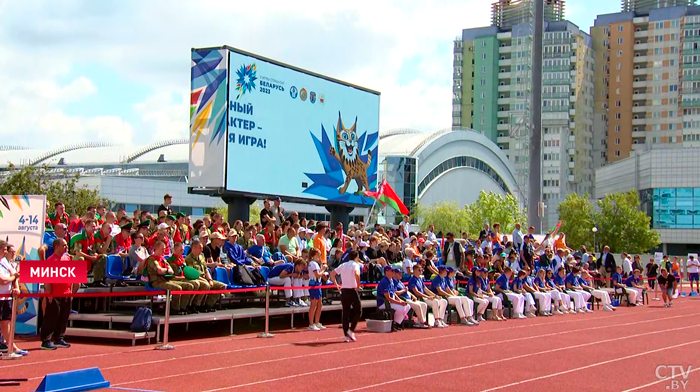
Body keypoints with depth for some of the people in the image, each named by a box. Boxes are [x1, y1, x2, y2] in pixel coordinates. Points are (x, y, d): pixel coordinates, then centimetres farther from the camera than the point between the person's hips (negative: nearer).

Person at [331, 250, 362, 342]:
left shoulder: (343, 265, 14)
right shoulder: (355, 265, -5)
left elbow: (332, 274, 14)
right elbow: (357, 274, -26)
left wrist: (336, 285, 15)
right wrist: (358, 285, -15)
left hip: (343, 290, 6)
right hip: (352, 290, -6)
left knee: (346, 313, 7)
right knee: (358, 311, 7)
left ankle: (346, 335, 7)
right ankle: (351, 330, -6)